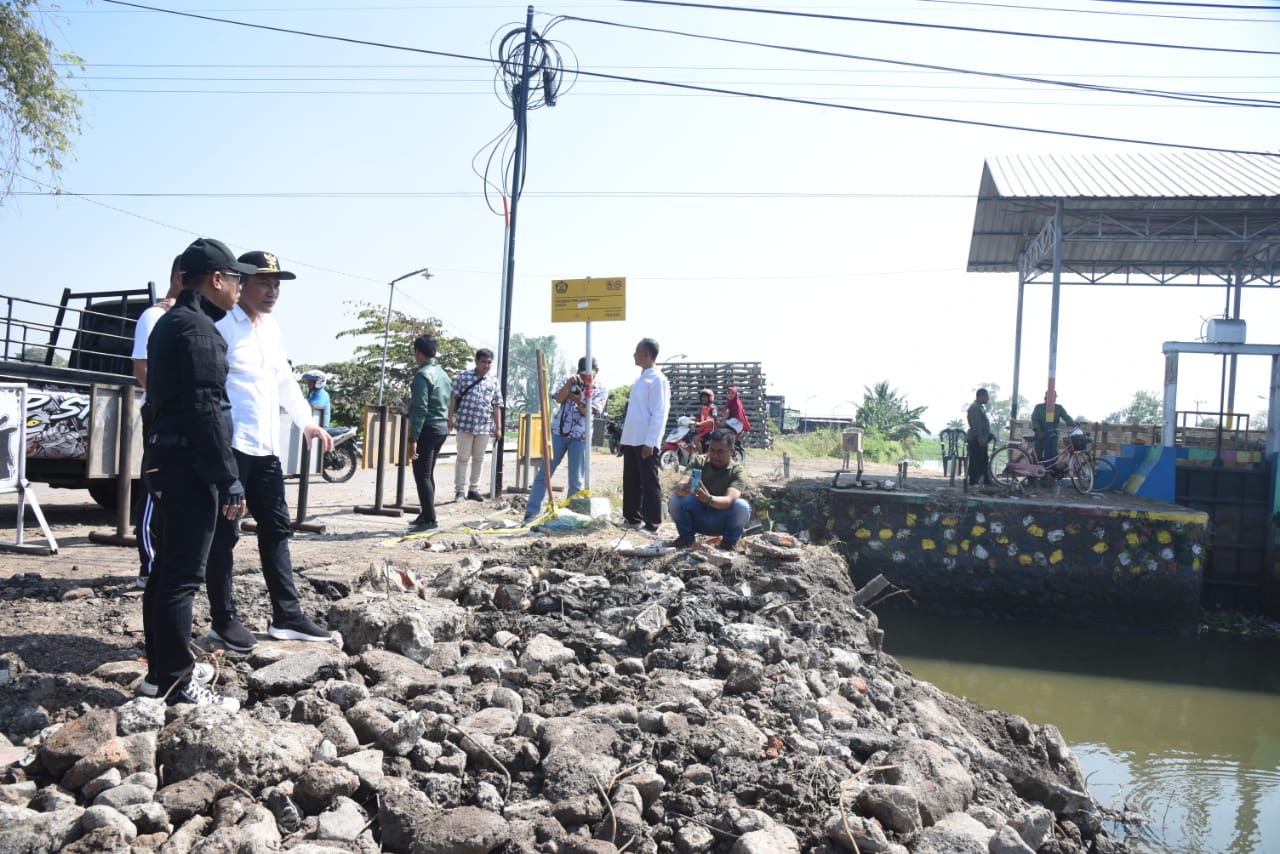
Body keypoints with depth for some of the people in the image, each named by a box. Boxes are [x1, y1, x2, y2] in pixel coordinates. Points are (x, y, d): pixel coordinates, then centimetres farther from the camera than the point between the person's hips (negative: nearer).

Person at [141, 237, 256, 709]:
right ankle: (176, 684, -3)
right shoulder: (198, 327, -13)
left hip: (166, 459, 11)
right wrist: (228, 479, -19)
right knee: (183, 575, -7)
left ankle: (162, 668, 25)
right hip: (188, 463, -11)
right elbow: (206, 408, -20)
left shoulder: (171, 323, 19)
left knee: (168, 568, 15)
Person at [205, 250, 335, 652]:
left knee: (276, 529, 10)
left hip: (266, 447, 8)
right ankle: (223, 620, 14)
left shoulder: (272, 327, 15)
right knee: (224, 534, 2)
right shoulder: (221, 325, -10)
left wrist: (307, 421, 13)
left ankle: (287, 616, 18)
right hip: (229, 446, -8)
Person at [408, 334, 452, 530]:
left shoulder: (423, 374, -14)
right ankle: (425, 515, 23)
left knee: (422, 476, -5)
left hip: (427, 429, -9)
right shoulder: (443, 374, 14)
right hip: (442, 428, 9)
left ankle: (429, 520, -5)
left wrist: (413, 438, -21)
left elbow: (420, 409, -20)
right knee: (428, 475, 16)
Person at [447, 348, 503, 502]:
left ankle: (473, 489, 18)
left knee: (479, 458, 9)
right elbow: (453, 398, 0)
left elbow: (496, 406, 10)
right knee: (463, 457, 1)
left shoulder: (494, 382, 9)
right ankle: (460, 490, 7)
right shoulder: (462, 377, 1)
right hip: (464, 424, -3)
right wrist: (450, 418, -7)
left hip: (484, 426, 3)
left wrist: (498, 427, 7)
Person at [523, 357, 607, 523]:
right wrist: (568, 384, -21)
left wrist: (579, 401, -29)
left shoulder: (601, 391, 3)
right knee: (544, 472, 0)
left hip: (580, 437, -1)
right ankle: (532, 511, 4)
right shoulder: (571, 380, 8)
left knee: (576, 480, 1)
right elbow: (559, 399, -7)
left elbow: (590, 412, -10)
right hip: (558, 432, 1)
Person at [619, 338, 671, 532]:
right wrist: (624, 438, 17)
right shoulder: (640, 378, 16)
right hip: (631, 439, 9)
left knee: (649, 483, -2)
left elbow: (659, 415, -16)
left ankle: (652, 523, 3)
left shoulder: (657, 380, -11)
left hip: (645, 441, -9)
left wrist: (650, 442, -19)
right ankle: (632, 518, 23)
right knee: (631, 481, 14)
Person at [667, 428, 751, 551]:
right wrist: (684, 488, -51)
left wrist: (709, 499, -55)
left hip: (722, 522, -1)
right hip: (697, 518, 1)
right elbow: (678, 486, -25)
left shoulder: (738, 471, -16)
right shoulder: (699, 461, -10)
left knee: (742, 506, -31)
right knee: (675, 500, -26)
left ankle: (729, 542, -1)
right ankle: (686, 537, 1)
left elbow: (729, 500, -34)